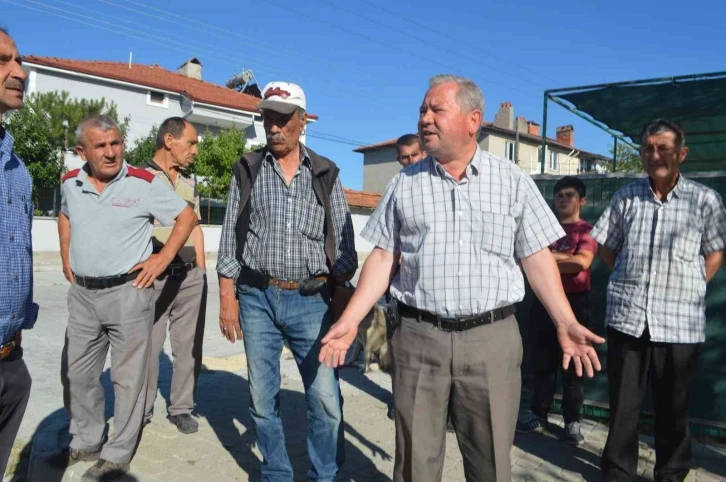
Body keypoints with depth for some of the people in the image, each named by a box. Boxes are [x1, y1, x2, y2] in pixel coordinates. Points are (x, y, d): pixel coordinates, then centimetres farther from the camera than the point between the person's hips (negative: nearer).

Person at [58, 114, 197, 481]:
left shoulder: (144, 183, -10)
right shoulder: (70, 183, 4)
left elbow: (187, 217, -4)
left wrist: (162, 258, -9)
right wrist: (66, 255, 15)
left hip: (128, 291, -5)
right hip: (82, 293, 5)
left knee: (128, 376, 3)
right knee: (80, 373, 16)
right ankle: (85, 443, 34)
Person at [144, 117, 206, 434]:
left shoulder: (190, 183, 15)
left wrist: (201, 272, 13)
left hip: (190, 276, 5)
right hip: (153, 277, -5)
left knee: (189, 346, 9)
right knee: (147, 347, 4)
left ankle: (181, 408, 24)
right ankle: (141, 412, 22)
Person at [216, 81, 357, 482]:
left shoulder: (326, 175, 5)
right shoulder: (247, 170, 6)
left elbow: (343, 242, 5)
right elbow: (229, 238, 6)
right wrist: (227, 299, 1)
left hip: (311, 300, -1)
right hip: (256, 298, 1)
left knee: (326, 399, -3)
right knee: (263, 398, 9)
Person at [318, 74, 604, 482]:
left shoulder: (513, 181, 2)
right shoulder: (405, 184, 5)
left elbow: (537, 258, 3)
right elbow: (383, 258, 5)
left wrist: (566, 323, -7)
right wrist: (350, 320, -3)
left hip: (491, 339, 0)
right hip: (418, 338, 1)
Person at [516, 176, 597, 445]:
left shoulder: (586, 230, -3)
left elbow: (581, 262, -18)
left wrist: (547, 256, -10)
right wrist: (565, 259, -11)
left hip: (575, 302, -3)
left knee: (573, 364, 5)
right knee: (543, 362, 11)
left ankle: (572, 421, 17)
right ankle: (538, 415, 22)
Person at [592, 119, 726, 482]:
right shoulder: (626, 197, 5)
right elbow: (606, 247, 14)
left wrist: (690, 289, -1)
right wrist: (631, 280, 6)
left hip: (680, 321, -1)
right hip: (626, 316, 1)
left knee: (673, 405, 12)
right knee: (623, 402, 8)